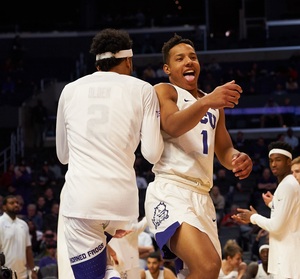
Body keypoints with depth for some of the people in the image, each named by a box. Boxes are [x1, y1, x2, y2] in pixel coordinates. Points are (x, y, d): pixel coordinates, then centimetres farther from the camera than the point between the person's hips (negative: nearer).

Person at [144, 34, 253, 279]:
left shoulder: (214, 104, 23)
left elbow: (224, 151, 23)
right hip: (171, 191, -8)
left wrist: (239, 159, -2)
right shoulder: (163, 91, 1)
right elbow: (172, 127, -20)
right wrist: (206, 102, -38)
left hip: (202, 196, 8)